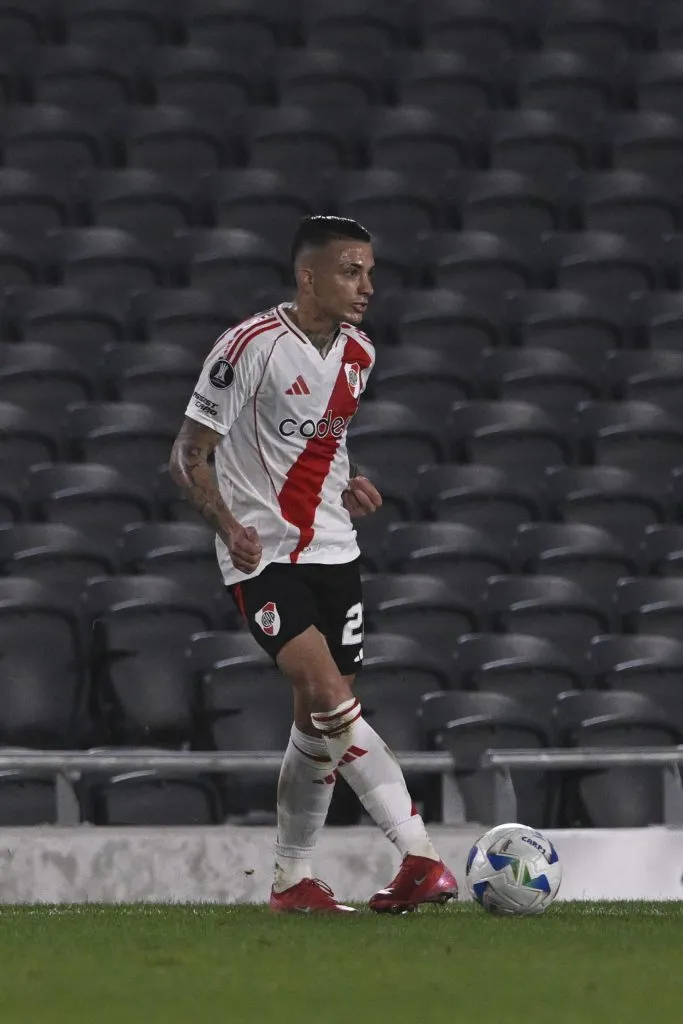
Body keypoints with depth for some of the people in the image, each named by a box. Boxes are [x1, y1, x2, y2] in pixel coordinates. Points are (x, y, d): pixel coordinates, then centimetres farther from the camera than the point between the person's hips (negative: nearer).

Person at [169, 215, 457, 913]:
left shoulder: (358, 355, 9)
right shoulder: (251, 346, -13)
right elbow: (187, 456, -11)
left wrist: (346, 487, 6)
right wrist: (228, 525, -26)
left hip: (332, 551, 7)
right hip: (262, 558, -7)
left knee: (320, 722, 8)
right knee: (328, 694, -22)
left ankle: (292, 881, 21)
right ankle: (419, 856, -27)